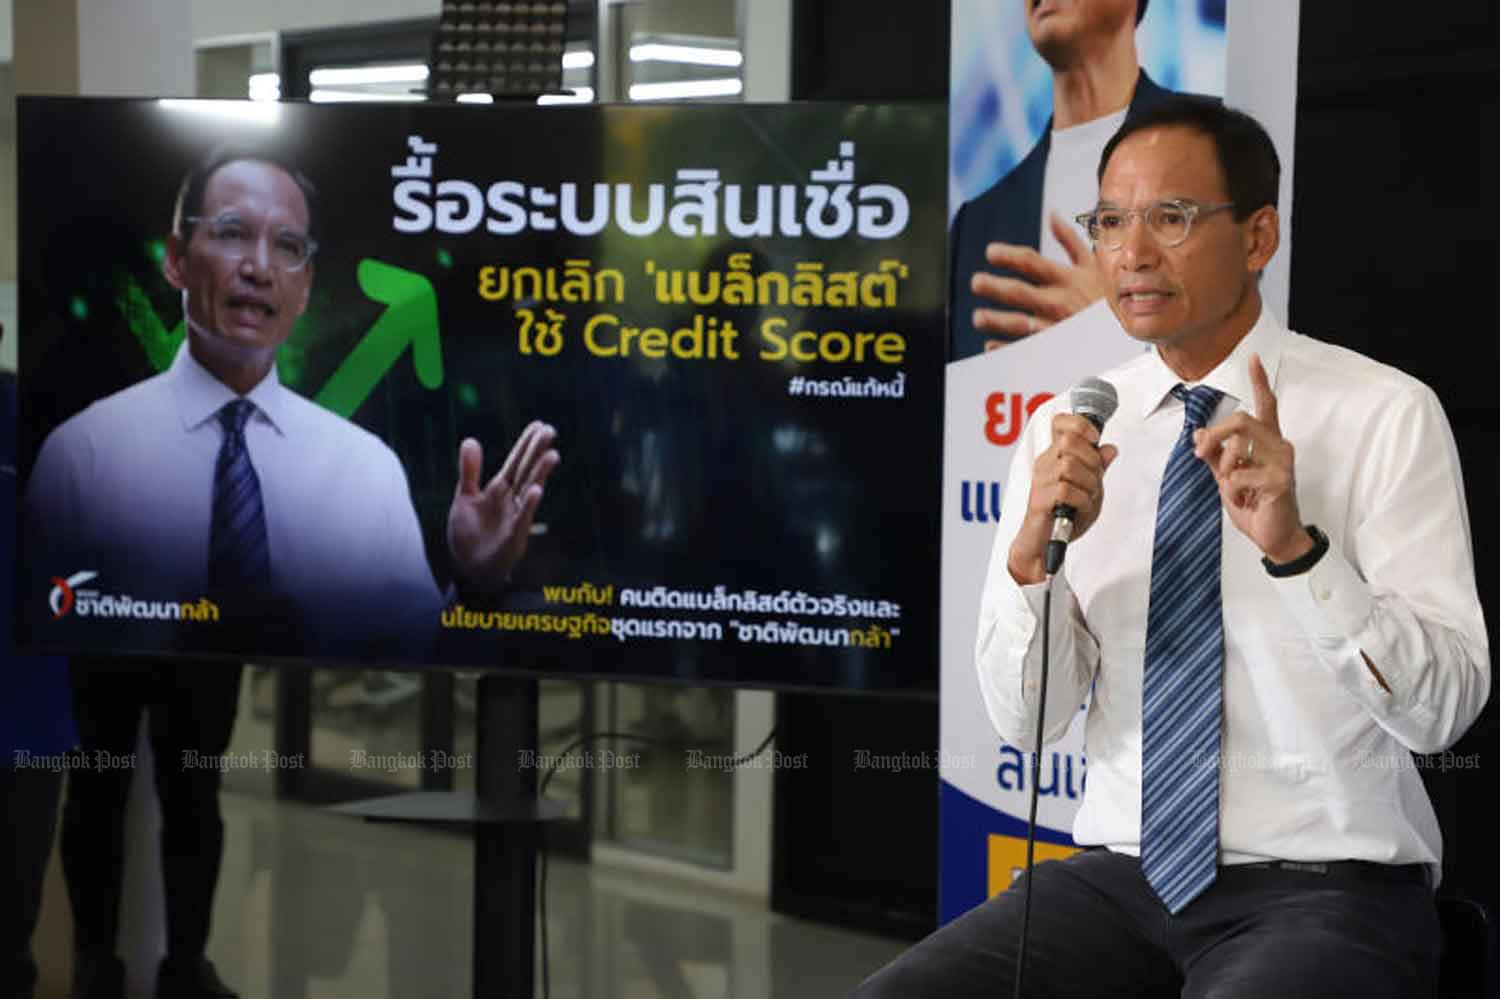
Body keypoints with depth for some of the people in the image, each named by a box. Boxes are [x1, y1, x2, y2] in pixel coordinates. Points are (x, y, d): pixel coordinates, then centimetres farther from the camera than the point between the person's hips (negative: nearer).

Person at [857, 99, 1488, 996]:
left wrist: (1294, 547, -26)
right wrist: (1032, 554, -16)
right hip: (1119, 879, 4)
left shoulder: (1386, 415, -5)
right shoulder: (1069, 432, 7)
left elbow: (1443, 708, -12)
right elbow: (1026, 720, 2)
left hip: (1327, 890, -4)